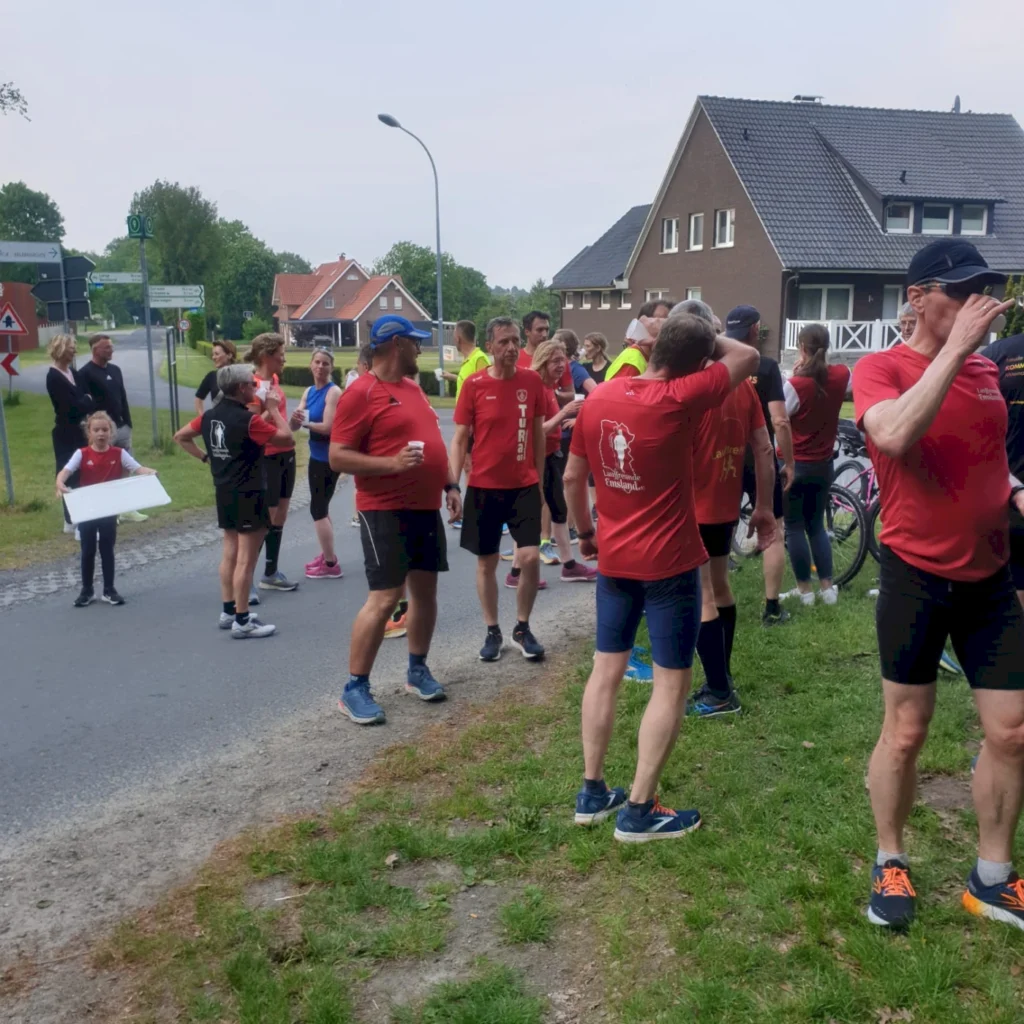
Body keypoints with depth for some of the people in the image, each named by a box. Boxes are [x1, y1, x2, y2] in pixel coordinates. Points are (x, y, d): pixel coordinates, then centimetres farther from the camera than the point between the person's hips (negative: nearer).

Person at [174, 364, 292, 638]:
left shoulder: (211, 416, 4)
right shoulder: (247, 419, -19)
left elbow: (181, 436, 13)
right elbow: (285, 437, -16)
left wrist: (206, 457, 11)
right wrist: (273, 408, -4)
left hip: (224, 492, 8)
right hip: (248, 494, -8)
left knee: (230, 554, 17)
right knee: (246, 560, -2)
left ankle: (228, 611, 26)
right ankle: (242, 621, 2)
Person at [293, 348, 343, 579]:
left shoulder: (334, 392, -15)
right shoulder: (308, 392, 8)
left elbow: (328, 427, -24)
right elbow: (293, 427, 1)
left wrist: (305, 422, -13)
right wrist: (295, 418, -20)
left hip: (329, 457, -9)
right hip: (316, 456, 9)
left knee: (318, 509, -5)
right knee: (321, 507, 18)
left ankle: (331, 565, 2)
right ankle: (326, 555, 32)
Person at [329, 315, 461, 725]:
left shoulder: (413, 388, 14)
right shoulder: (361, 392, -13)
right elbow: (337, 458, -16)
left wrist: (449, 485, 14)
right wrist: (392, 463, -25)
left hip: (426, 507, 8)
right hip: (386, 510, -8)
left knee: (426, 587, 13)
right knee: (385, 597, -9)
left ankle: (417, 670, 28)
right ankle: (355, 688, 3)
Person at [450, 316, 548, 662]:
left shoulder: (532, 381, 0)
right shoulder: (474, 385, -6)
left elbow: (538, 432, 10)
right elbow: (459, 439, -3)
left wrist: (540, 478, 11)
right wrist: (452, 484, -11)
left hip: (524, 485, 1)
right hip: (484, 486, -1)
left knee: (530, 557, -5)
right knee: (486, 562, 8)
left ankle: (523, 628, 16)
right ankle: (492, 631, 24)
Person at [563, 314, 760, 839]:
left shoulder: (598, 397, 0)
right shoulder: (678, 400, -18)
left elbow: (572, 477, 8)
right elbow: (746, 356, -4)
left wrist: (585, 532, 21)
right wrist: (699, 337, 6)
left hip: (614, 558, 6)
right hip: (669, 562, -6)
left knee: (606, 670, 15)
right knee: (671, 683, 5)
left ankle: (592, 792, 23)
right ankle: (639, 810, 9)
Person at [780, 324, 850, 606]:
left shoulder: (796, 384, -20)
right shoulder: (841, 375, -4)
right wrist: (822, 363, 11)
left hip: (795, 464, -5)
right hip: (823, 465, 5)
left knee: (794, 527, 6)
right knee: (817, 525, 17)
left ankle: (805, 590, 11)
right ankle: (827, 587, 18)